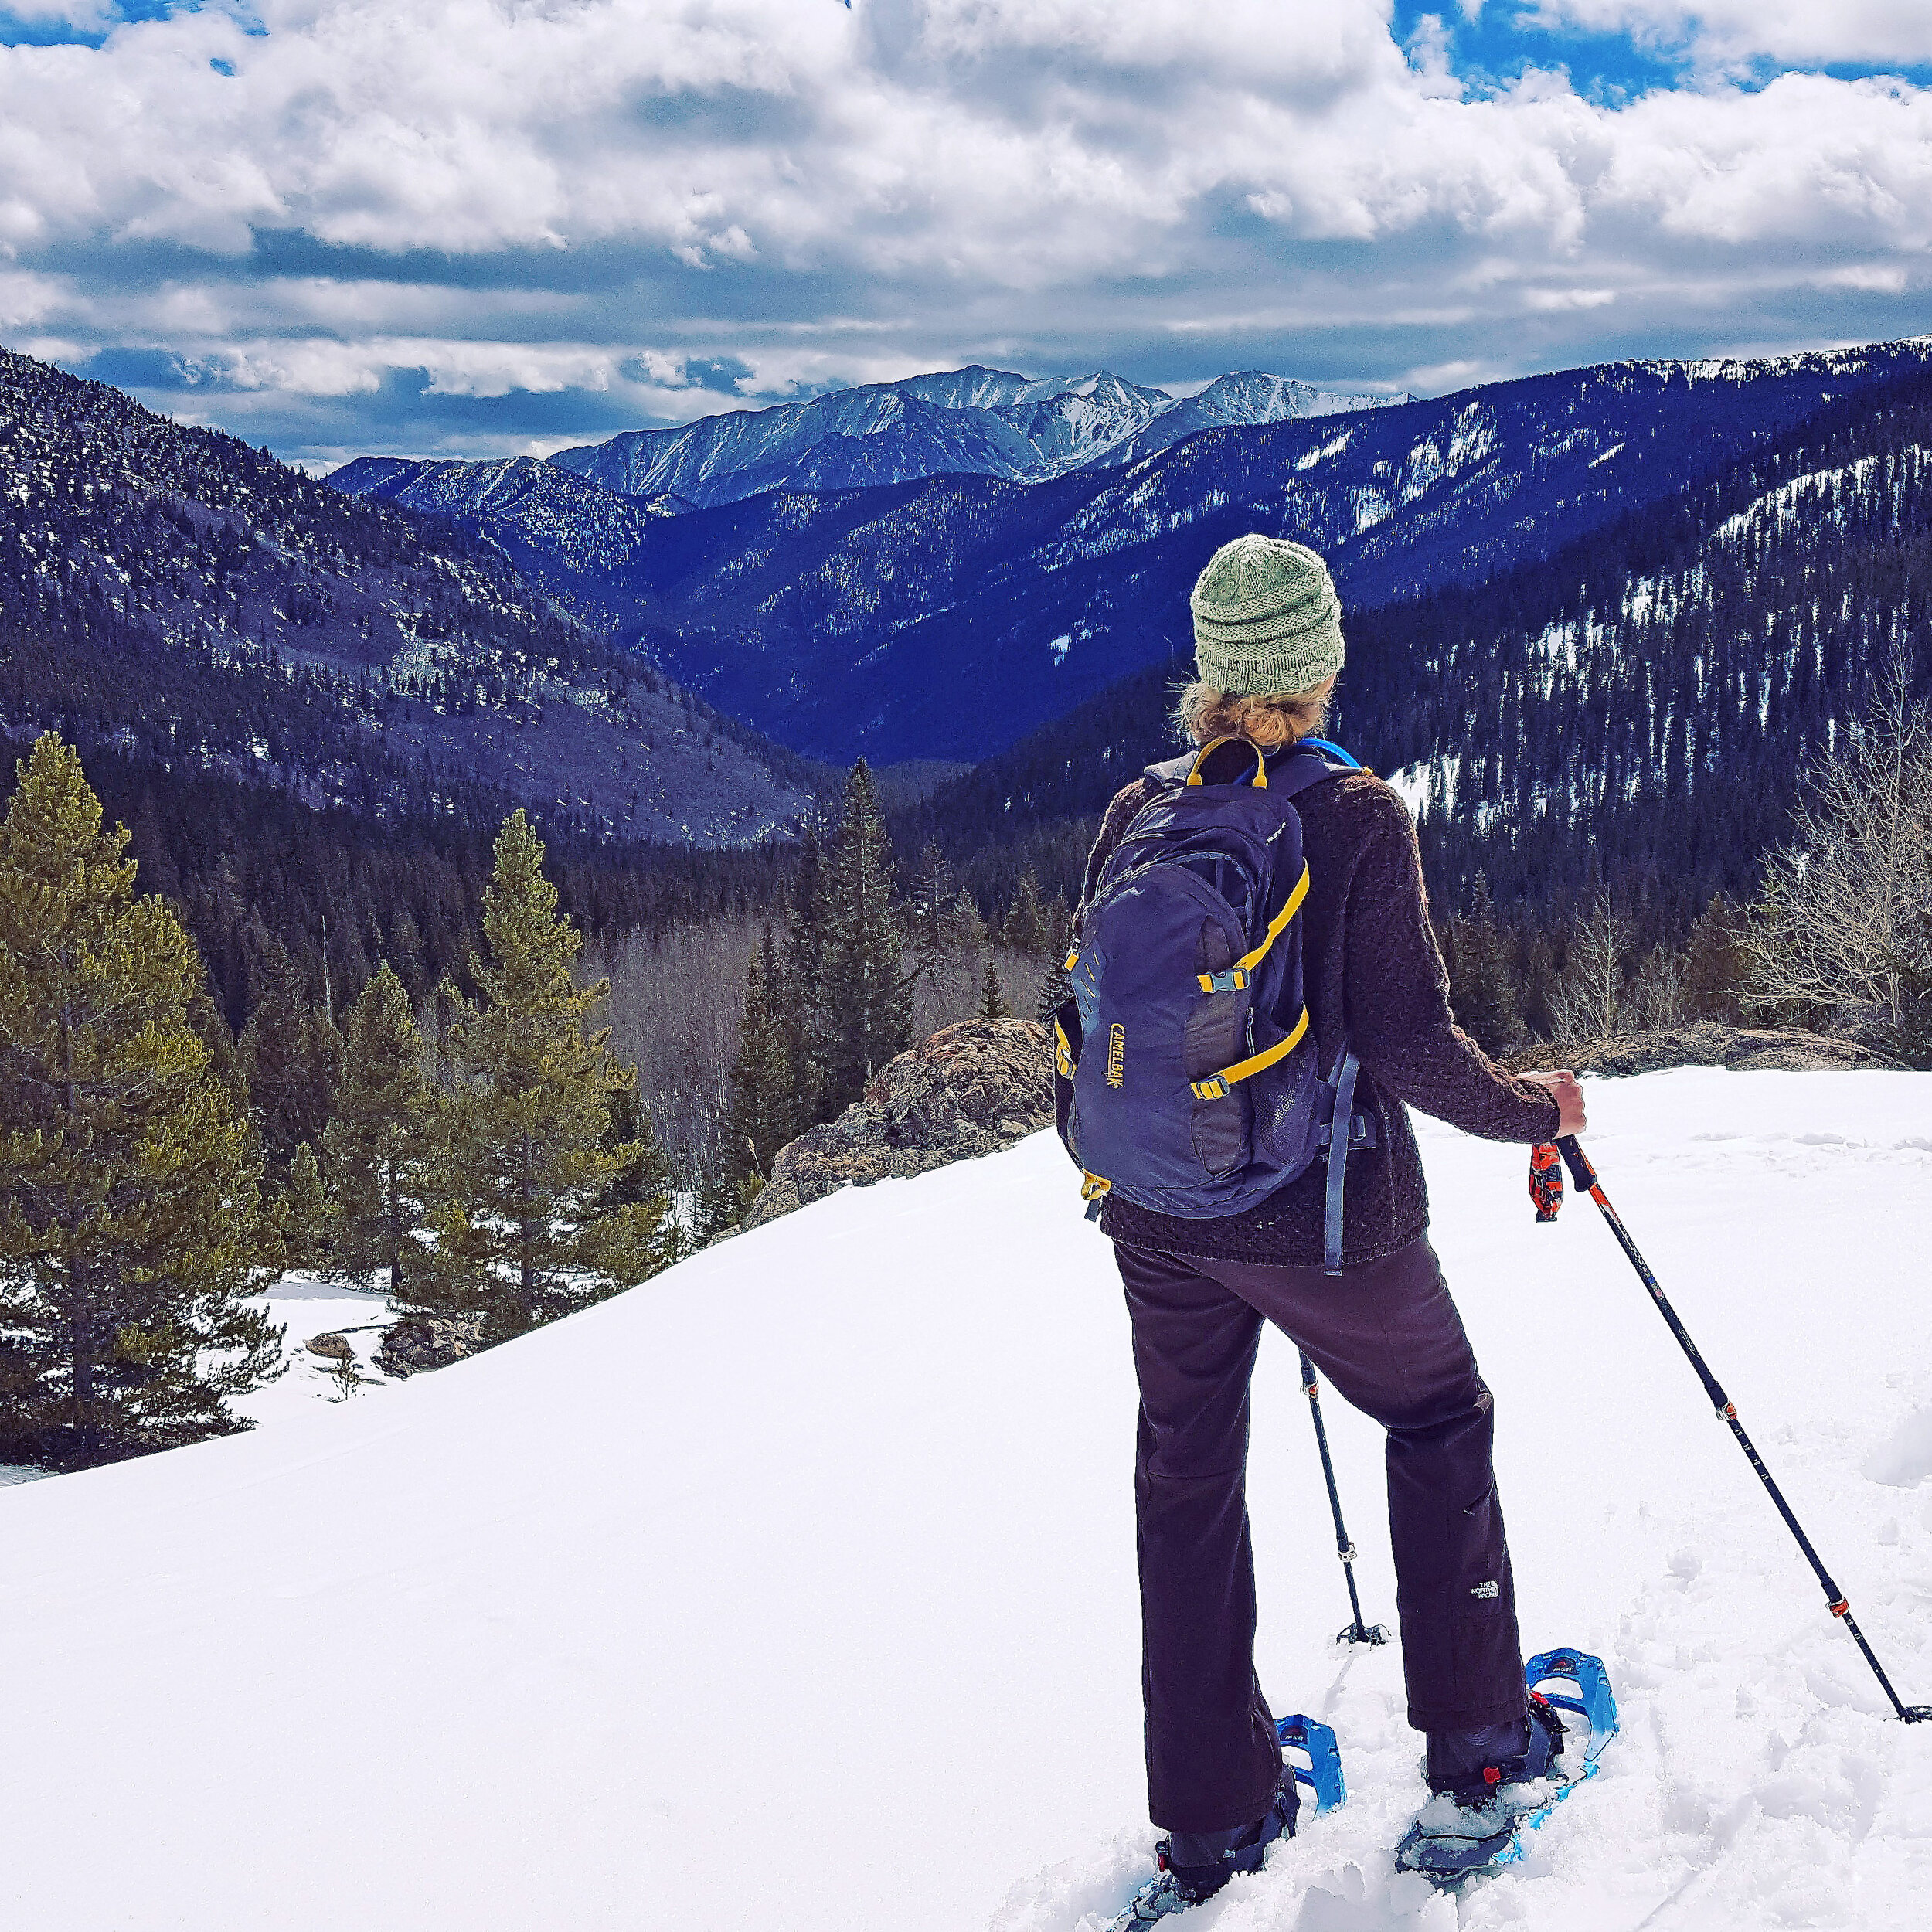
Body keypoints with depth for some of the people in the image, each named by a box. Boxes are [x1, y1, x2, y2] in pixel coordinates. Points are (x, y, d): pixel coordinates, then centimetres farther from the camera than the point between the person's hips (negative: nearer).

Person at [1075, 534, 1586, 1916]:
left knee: (1189, 1481, 16)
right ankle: (1476, 1736, 27)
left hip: (1160, 1218, 4)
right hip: (1325, 1215, -3)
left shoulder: (1135, 816, -2)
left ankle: (1212, 1818, 23)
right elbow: (1411, 1044, -18)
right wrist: (1533, 1109, 0)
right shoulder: (1360, 817, -16)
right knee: (1440, 1417, 22)